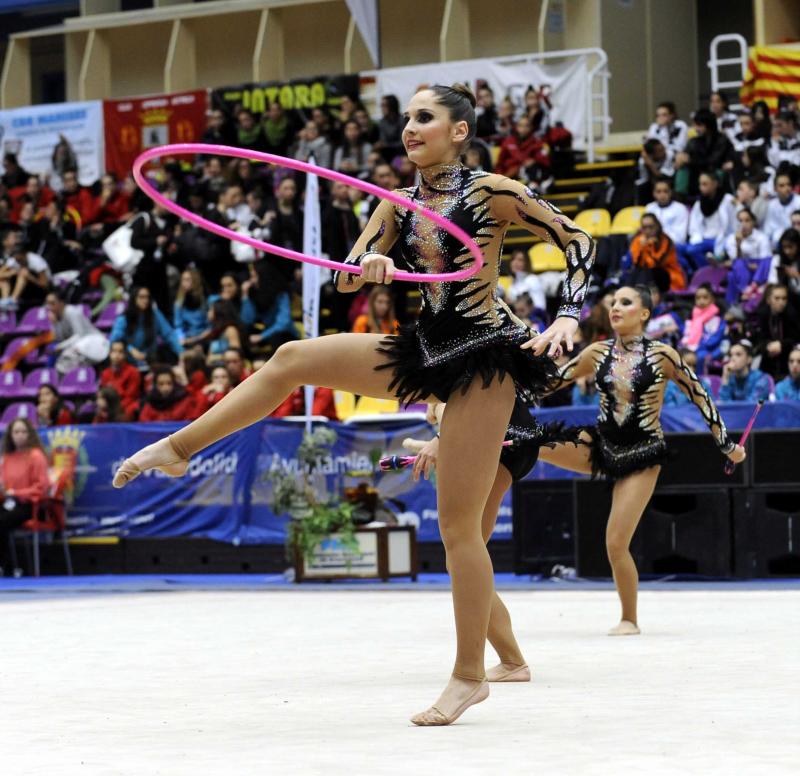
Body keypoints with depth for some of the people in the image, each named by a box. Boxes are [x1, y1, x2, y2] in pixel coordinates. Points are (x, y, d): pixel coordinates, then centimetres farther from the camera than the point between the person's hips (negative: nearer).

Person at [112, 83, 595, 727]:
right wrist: (370, 264, -18)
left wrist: (567, 319, -18)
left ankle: (470, 674, 4)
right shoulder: (399, 206, 9)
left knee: (458, 524, -5)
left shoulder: (490, 193, -9)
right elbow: (347, 279, 5)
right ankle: (177, 449, 7)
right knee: (294, 359, -3)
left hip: (482, 359, -6)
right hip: (428, 348, 7)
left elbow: (578, 242, -7)